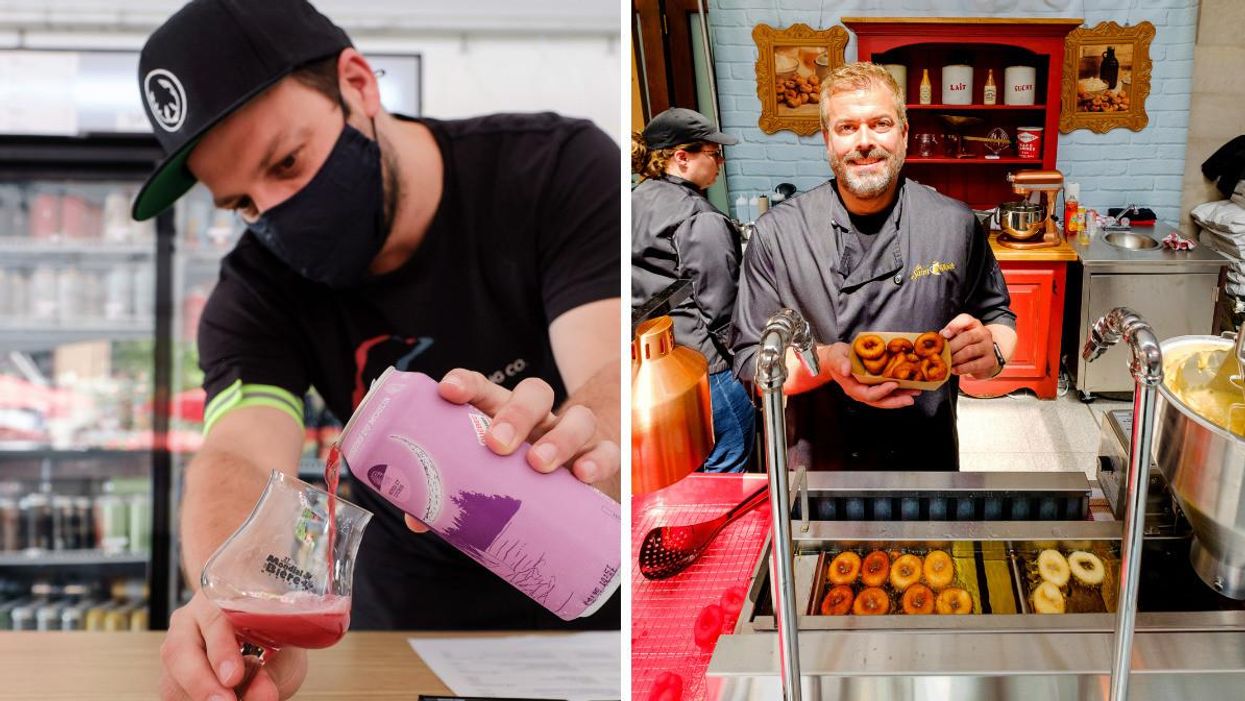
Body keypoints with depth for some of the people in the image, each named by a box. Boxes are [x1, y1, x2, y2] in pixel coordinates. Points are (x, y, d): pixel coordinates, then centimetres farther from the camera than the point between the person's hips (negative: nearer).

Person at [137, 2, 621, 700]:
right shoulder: (257, 294, -8)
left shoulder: (560, 169, -14)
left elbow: (617, 376, -28)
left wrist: (555, 449, -51)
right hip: (409, 611, 2)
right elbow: (239, 460, -25)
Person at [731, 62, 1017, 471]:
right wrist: (827, 363, -28)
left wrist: (991, 353, -20)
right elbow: (752, 361, -9)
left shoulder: (956, 224, -6)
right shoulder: (777, 234, -10)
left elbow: (997, 317, 4)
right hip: (818, 465, -1)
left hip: (927, 460, 1)